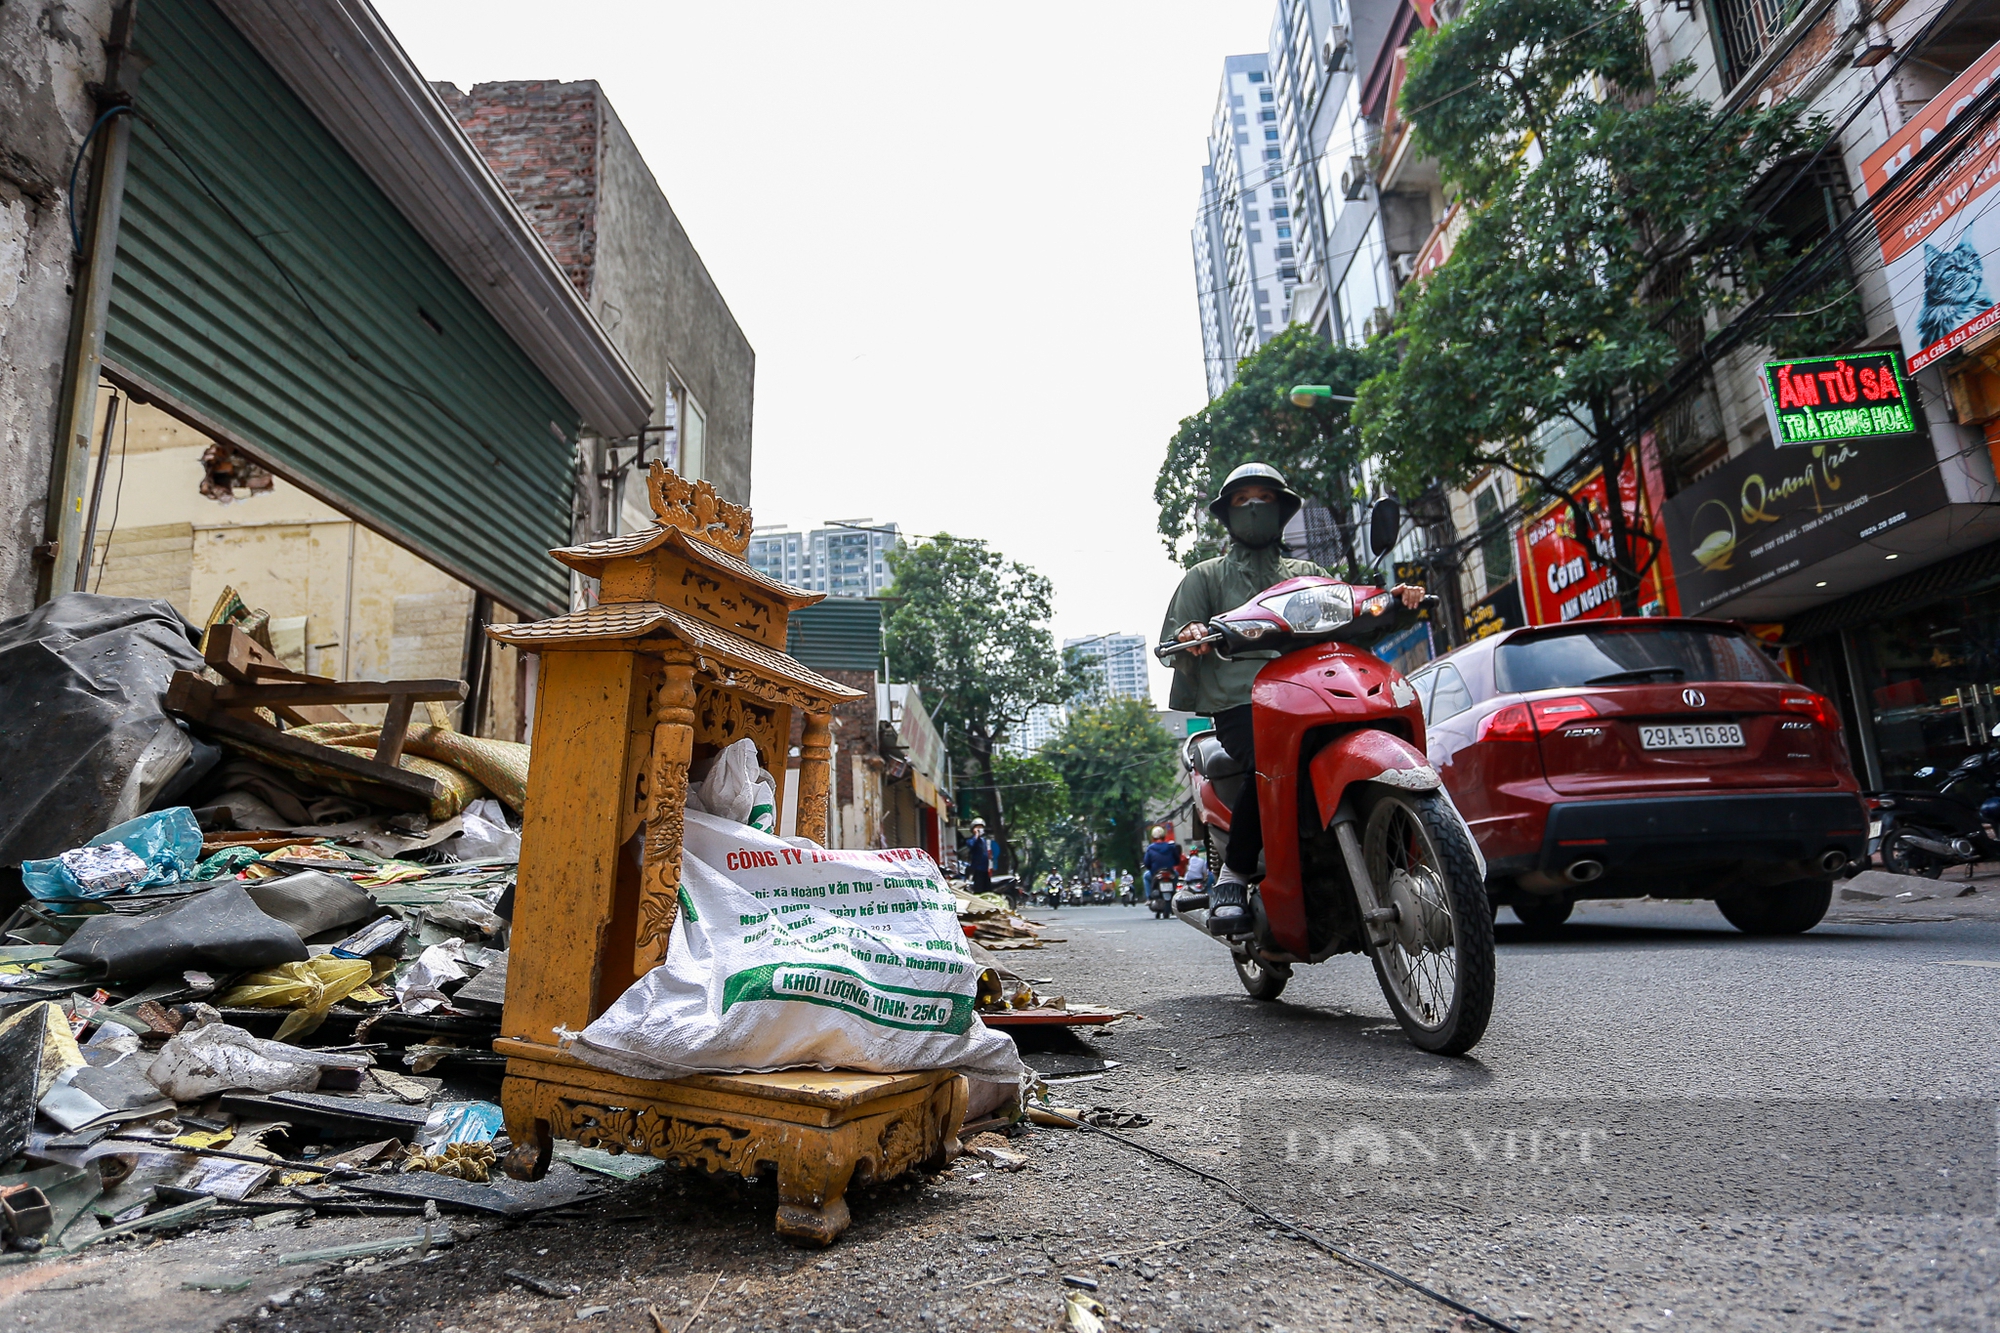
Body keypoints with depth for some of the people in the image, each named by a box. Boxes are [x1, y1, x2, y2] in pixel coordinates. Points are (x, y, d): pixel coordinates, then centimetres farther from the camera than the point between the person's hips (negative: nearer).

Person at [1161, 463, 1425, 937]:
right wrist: (1190, 637, -15)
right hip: (1239, 703, -3)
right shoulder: (1205, 576, 23)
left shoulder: (1307, 574, 32)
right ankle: (1233, 875, -20)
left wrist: (1392, 602, -4)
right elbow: (1174, 644, 10)